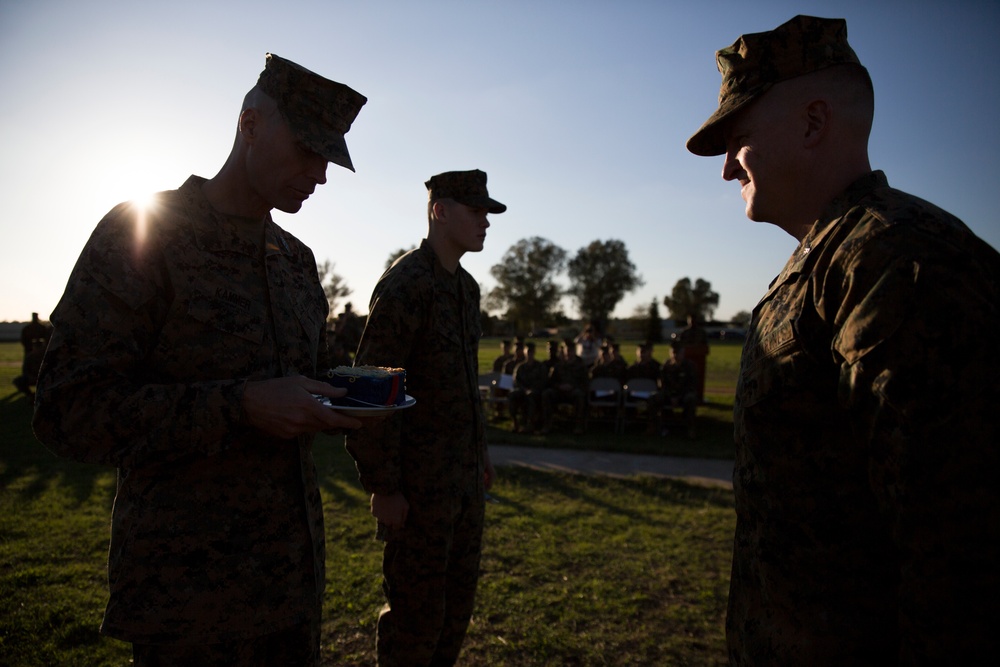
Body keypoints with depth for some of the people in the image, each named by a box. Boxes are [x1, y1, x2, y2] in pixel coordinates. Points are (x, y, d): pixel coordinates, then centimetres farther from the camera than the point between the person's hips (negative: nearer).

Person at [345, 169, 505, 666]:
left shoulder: (467, 287, 11)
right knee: (417, 611, 8)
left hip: (465, 477, 8)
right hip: (419, 484, -8)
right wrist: (383, 488, -17)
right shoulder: (405, 285, -17)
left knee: (458, 602, 20)